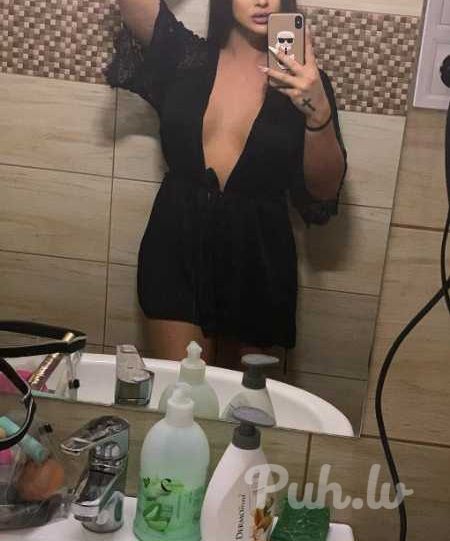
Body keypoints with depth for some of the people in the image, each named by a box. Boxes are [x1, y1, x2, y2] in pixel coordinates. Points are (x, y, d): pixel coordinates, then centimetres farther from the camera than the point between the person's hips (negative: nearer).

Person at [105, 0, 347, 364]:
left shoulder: (303, 80, 0)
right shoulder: (185, 56, 3)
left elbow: (325, 190, -7)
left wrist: (319, 111, -23)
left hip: (258, 255, 0)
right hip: (179, 245, 0)